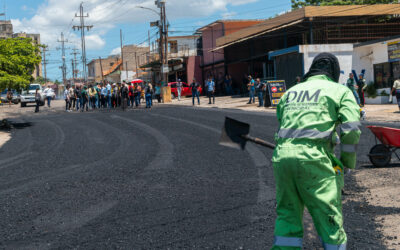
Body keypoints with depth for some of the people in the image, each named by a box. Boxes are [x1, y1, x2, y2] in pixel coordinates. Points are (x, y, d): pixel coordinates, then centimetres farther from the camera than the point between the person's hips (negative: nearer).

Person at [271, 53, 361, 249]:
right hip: (314, 159, -5)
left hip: (282, 155, 5)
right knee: (330, 219, 5)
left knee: (287, 218, 14)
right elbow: (351, 129, -3)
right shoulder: (341, 91, 11)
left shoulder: (290, 92, 25)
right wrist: (347, 162, 8)